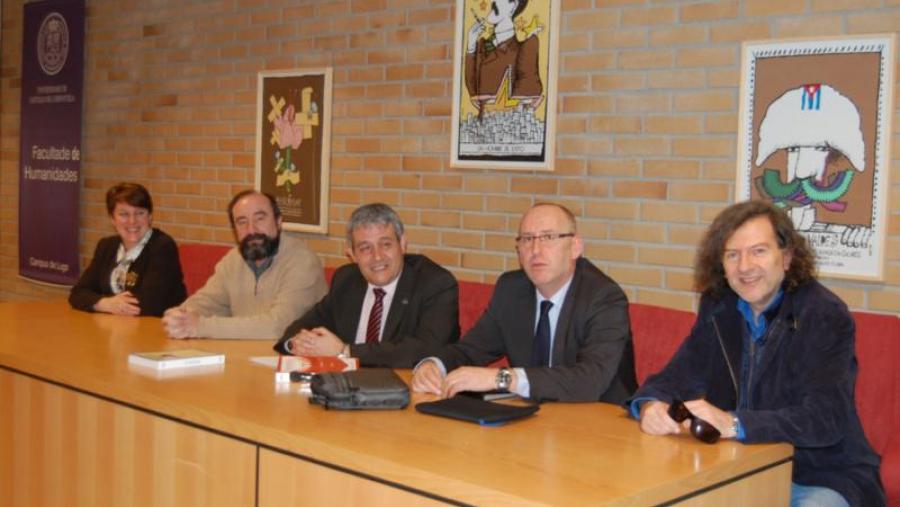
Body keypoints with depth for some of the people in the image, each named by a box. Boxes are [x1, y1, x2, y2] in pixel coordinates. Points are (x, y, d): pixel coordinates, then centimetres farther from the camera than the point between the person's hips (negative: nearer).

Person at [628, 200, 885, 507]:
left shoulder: (826, 315, -14)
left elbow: (824, 418, -25)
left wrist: (733, 424, -38)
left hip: (824, 478, -4)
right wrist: (650, 405, -22)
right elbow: (680, 375, 2)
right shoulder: (718, 307, 3)